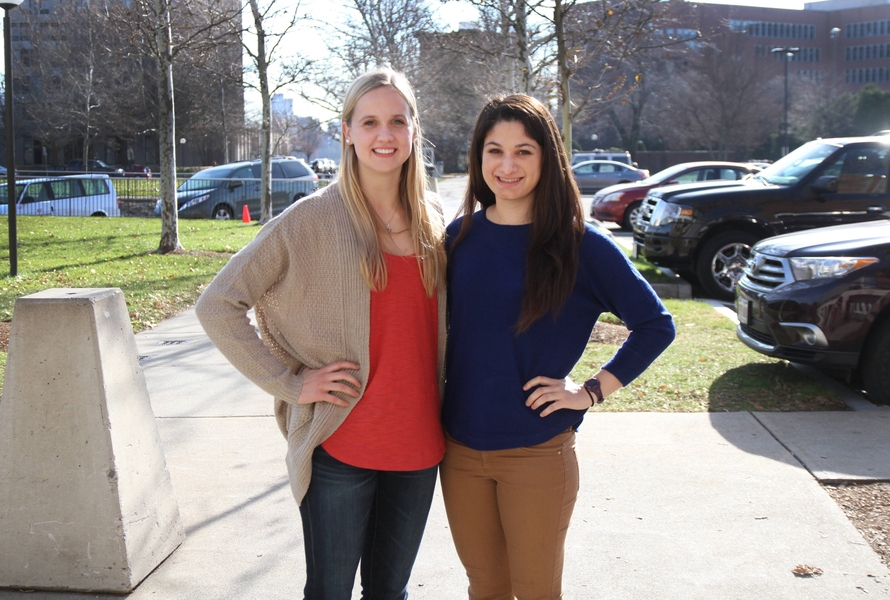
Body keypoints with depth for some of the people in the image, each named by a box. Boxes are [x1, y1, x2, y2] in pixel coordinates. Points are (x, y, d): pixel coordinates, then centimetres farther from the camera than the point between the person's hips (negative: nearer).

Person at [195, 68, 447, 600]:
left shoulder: (432, 220, 5)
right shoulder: (312, 219, -9)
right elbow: (218, 305, -9)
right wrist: (290, 381, -12)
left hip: (418, 446, 5)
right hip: (341, 447, -4)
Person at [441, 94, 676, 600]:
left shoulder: (580, 243, -9)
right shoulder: (461, 236, 2)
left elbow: (656, 325, -4)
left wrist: (591, 392, -9)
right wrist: (437, 411, 8)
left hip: (537, 453, -3)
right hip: (461, 449, 4)